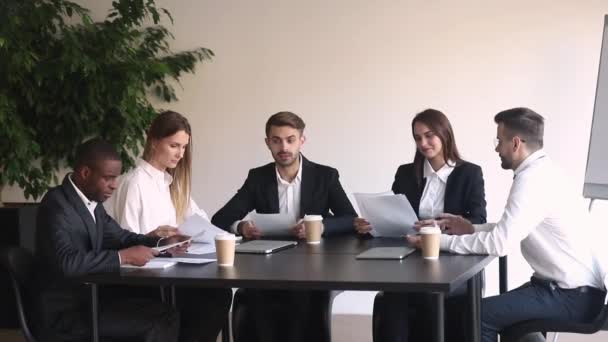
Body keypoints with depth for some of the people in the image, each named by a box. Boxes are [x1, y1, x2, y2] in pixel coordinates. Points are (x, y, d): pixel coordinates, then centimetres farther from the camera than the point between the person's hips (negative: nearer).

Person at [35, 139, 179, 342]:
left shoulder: (91, 201, 8)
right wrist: (124, 256, -26)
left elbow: (120, 237, 18)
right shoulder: (57, 205, -18)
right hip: (66, 313, -8)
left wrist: (162, 244, 1)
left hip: (90, 298, 8)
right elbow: (67, 262, -31)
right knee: (156, 322, -16)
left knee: (165, 315, -3)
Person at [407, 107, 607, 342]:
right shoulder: (540, 172, 11)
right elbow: (511, 231, 19)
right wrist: (472, 229, 8)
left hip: (573, 296, -10)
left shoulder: (532, 179, -19)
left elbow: (501, 242, -24)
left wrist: (440, 241, -17)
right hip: (571, 287, 10)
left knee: (479, 313, -12)